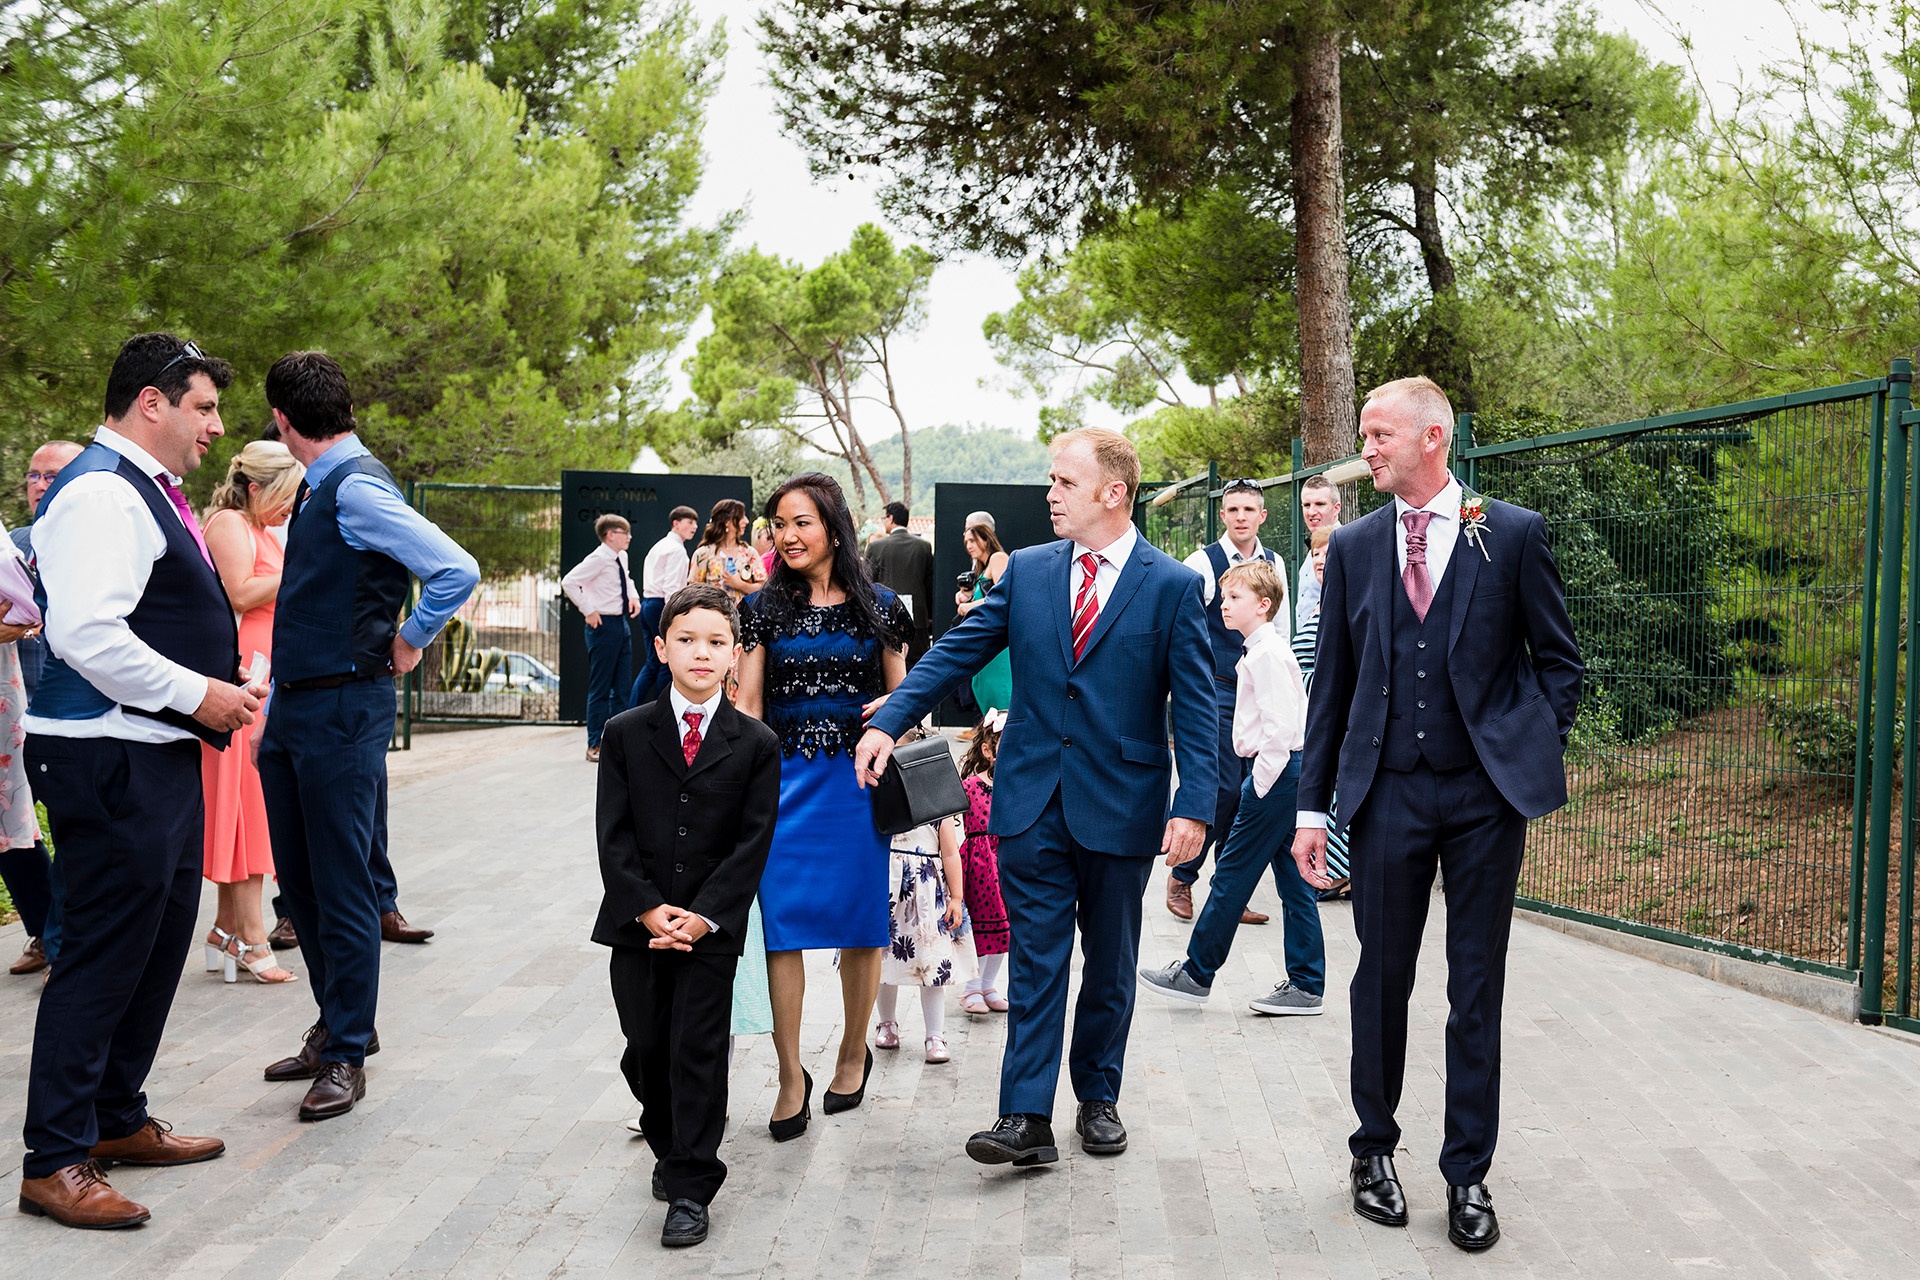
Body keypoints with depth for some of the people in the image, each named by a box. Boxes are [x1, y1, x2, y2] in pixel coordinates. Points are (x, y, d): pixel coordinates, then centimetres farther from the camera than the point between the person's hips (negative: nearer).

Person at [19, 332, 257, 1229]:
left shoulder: (147, 491, 18)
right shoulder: (101, 493, -15)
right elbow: (85, 632, -25)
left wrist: (220, 685, 14)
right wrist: (196, 693, -18)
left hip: (160, 752, 11)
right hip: (111, 759, -11)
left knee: (159, 943, 17)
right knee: (103, 953, -5)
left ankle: (117, 1120, 31)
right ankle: (53, 1161, 6)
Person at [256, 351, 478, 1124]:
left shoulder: (357, 487, -16)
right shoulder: (321, 488, 12)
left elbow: (457, 572, -25)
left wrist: (407, 646, -11)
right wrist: (278, 702, 17)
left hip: (342, 710, -9)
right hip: (292, 709, 9)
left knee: (342, 887, 0)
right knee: (299, 877, 17)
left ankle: (347, 1056, 12)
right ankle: (337, 1025, 32)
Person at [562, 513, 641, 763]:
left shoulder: (621, 557, 10)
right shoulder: (598, 559, -15)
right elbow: (569, 582, -22)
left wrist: (633, 596, 11)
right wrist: (588, 611, -19)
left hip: (622, 624, 9)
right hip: (604, 624, -9)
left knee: (622, 687, 11)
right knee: (600, 688, -3)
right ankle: (595, 745, 3)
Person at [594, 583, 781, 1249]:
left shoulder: (757, 744, -2)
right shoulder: (625, 733, 2)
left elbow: (752, 843, -6)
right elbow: (613, 834, -1)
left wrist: (704, 916, -15)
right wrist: (647, 909, -12)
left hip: (711, 927, -2)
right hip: (638, 923, 2)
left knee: (697, 1053, -2)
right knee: (645, 1049, 10)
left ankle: (690, 1189, 5)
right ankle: (671, 1148, 35)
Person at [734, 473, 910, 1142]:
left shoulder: (879, 607, 3)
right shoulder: (764, 608, 4)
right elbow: (748, 703, 2)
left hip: (857, 779, 0)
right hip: (784, 778, 0)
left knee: (858, 920, 8)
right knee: (783, 922, -4)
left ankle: (853, 1053, 28)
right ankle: (791, 1077, 7)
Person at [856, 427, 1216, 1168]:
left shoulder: (1173, 588, -4)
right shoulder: (1026, 571, 5)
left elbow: (1195, 708, -6)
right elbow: (956, 652, 4)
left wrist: (1194, 804, -15)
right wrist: (889, 722, -6)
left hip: (1121, 803, -1)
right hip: (1033, 800, 2)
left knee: (1110, 964, 12)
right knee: (1036, 961, 1)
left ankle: (1097, 1098, 29)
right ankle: (1026, 1118, 3)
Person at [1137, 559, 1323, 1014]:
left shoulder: (1267, 652, -14)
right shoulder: (1260, 649, 17)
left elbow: (1280, 724, -21)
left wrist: (1261, 781, -17)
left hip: (1275, 772, -10)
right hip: (1283, 773, 10)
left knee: (1231, 876, -1)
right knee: (1292, 882, 10)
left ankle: (1196, 973, 8)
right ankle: (1306, 985, 14)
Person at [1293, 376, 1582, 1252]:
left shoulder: (1514, 535, -1)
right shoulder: (1353, 547, 6)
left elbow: (1557, 658, 7)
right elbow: (1331, 681, 8)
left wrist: (1535, 754, -3)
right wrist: (1312, 804, 5)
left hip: (1486, 793, -1)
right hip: (1388, 791, 2)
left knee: (1476, 990, 6)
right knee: (1382, 978, 9)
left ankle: (1468, 1175, 18)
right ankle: (1374, 1148, 27)